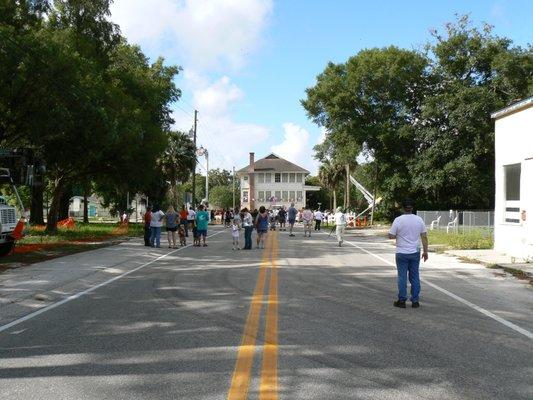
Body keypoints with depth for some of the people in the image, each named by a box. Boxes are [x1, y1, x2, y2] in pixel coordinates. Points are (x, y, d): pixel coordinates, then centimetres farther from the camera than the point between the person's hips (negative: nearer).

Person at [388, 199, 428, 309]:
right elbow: (424, 236, 2)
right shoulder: (419, 219, -1)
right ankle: (415, 301, 13)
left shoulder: (398, 220, -12)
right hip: (415, 253, 3)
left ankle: (402, 301, 8)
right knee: (415, 277, 9)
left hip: (402, 253, -3)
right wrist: (425, 251, 10)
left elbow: (391, 236, -11)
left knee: (402, 277, 4)